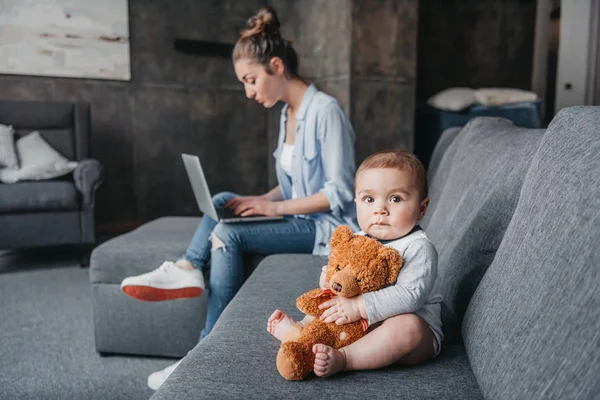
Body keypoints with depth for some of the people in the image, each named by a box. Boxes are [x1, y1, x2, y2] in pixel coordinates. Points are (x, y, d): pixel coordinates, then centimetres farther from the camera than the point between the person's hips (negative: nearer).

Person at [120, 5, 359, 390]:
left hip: (326, 227, -9)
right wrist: (259, 200, -2)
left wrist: (274, 207, -19)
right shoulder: (287, 113, 10)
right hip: (299, 216, 9)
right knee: (222, 201, 2)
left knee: (228, 234, -21)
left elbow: (340, 192, -20)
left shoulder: (325, 110, -17)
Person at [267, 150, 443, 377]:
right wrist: (331, 277, -13)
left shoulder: (418, 248, -20)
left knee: (408, 327, -38)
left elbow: (409, 296, -32)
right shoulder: (359, 240, 2)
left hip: (418, 331, -7)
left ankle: (341, 358, -40)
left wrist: (359, 307, -36)